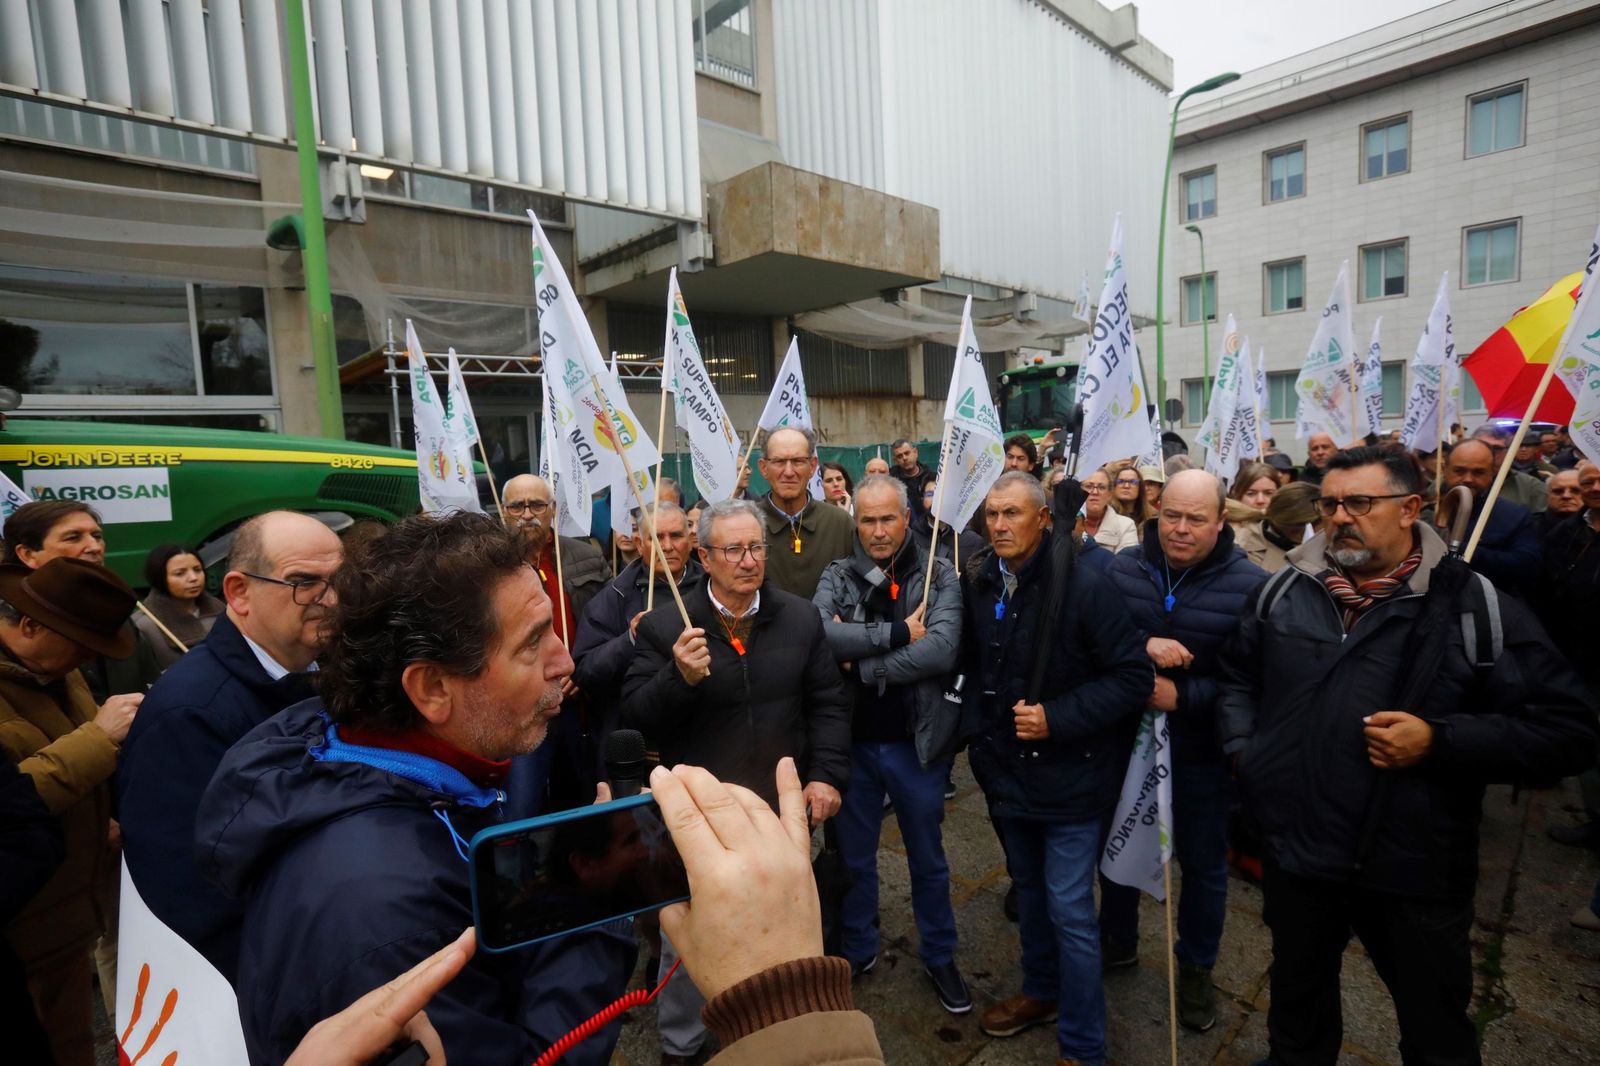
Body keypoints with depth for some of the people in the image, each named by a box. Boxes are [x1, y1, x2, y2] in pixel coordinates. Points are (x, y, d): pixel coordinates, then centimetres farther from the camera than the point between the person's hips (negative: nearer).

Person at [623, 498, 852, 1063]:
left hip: (781, 807, 3)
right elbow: (635, 718, -14)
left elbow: (829, 703, 2)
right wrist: (679, 678, -31)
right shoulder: (665, 627, -11)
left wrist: (827, 774, -6)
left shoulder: (801, 618, -3)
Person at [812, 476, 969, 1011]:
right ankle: (857, 948, 44)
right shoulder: (838, 576, -3)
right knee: (854, 856, 20)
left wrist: (861, 664, -20)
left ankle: (939, 955, 43)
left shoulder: (938, 576, -7)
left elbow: (942, 648, -22)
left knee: (928, 859, 20)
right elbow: (817, 634, -22)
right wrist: (896, 633, -24)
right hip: (854, 740, 1)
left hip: (917, 741, -1)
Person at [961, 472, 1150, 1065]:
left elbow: (1135, 676, -17)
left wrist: (1057, 718, -22)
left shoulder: (1082, 586, -18)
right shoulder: (980, 586, -3)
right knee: (1029, 891, 23)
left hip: (1068, 776, -5)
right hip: (1007, 771, 5)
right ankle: (1041, 991, 46)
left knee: (1069, 911, 3)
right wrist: (979, 736, 6)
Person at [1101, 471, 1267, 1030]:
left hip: (1201, 752, -2)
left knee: (1203, 863, 18)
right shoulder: (1122, 569, -8)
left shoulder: (1251, 585, -15)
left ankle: (1197, 968, 43)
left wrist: (1185, 696, -27)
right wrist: (1142, 645, -29)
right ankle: (1118, 940, 46)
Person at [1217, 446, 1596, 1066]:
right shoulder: (1284, 591, 0)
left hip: (1416, 873, -2)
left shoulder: (1474, 605, -10)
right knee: (1297, 1005, 25)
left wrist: (1439, 740, -23)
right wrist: (1241, 749, 0)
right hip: (1295, 856, 3)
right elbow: (1236, 676, 13)